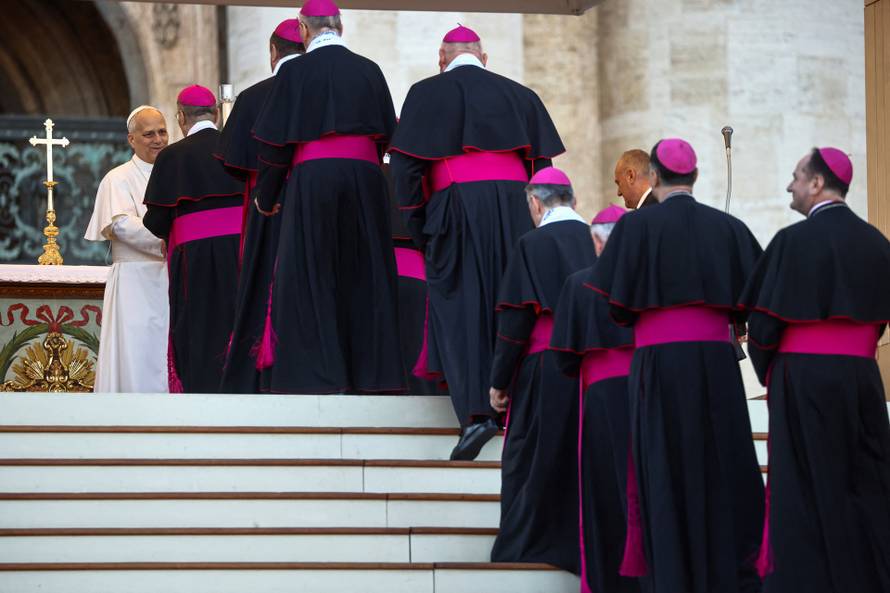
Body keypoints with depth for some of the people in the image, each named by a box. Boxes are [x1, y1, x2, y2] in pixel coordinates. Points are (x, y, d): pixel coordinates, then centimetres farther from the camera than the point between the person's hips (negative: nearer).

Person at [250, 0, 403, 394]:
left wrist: (266, 196, 6)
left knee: (309, 277, 0)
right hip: (365, 181, 4)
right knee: (359, 276, 10)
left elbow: (276, 141, -4)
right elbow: (386, 134, 12)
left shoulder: (295, 72, -4)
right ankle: (364, 372, 9)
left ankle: (318, 377, -7)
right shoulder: (369, 71, 7)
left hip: (311, 181, -4)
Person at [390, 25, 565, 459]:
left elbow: (406, 163, -2)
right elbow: (542, 162, 11)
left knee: (460, 308, -3)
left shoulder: (427, 94, 4)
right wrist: (534, 220, 16)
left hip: (456, 205, -3)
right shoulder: (519, 95, 15)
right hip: (515, 207, 3)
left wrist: (415, 222, 4)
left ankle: (475, 411, -17)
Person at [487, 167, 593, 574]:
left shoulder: (532, 245, -8)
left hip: (543, 372, -4)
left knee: (530, 462, 3)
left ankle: (522, 551, 3)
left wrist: (499, 380, -5)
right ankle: (585, 545, 12)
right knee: (583, 459, 11)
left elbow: (515, 318, -11)